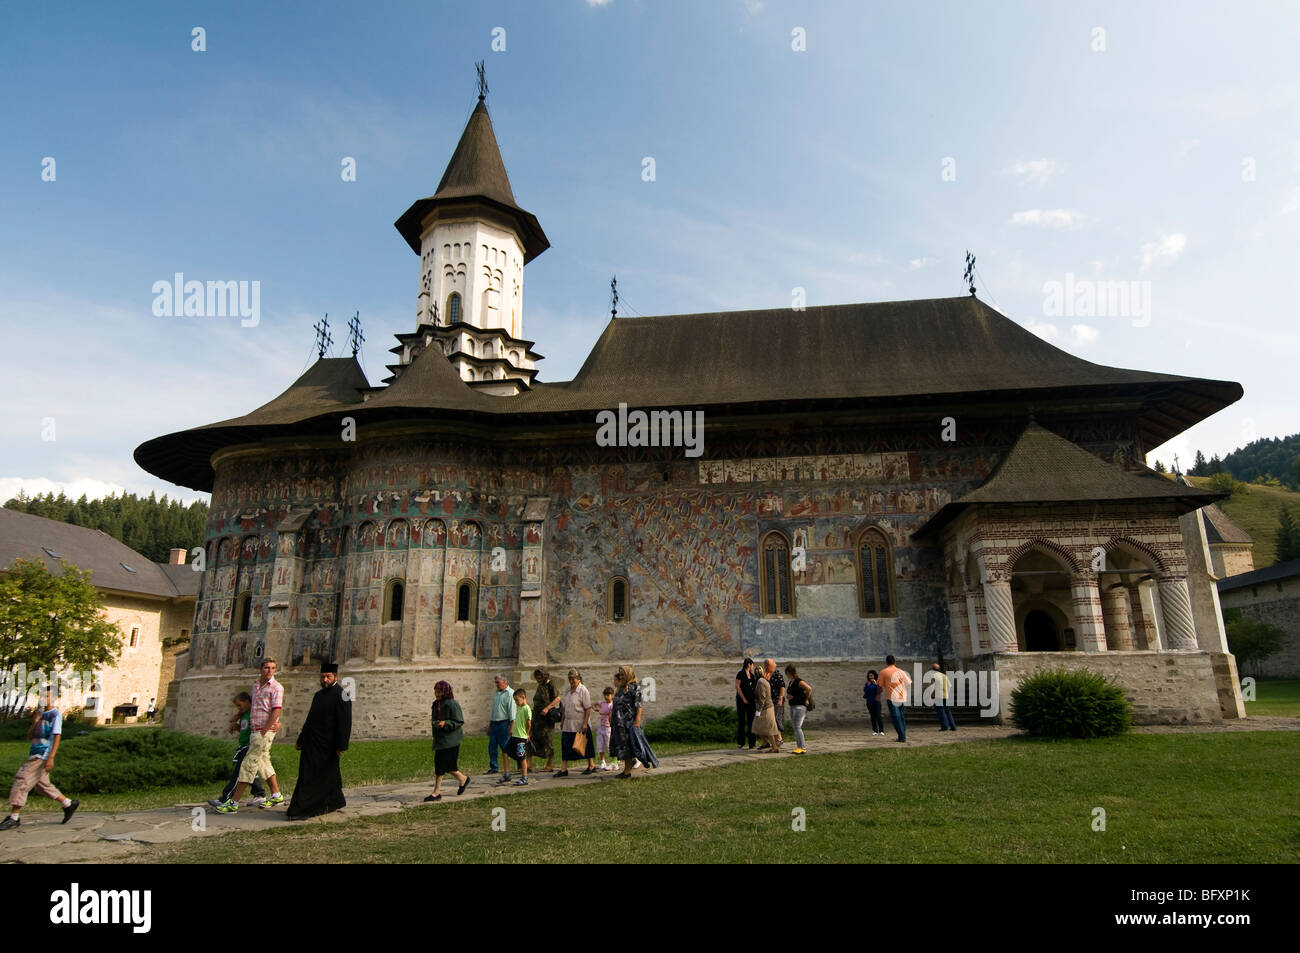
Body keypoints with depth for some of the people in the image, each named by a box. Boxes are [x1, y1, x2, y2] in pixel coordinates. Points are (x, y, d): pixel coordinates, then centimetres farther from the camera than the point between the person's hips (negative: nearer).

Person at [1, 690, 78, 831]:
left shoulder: (55, 715, -6)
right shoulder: (40, 713, 16)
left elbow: (57, 737, -13)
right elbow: (29, 737, 15)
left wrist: (51, 758, -20)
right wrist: (35, 722, -2)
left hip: (42, 756, -8)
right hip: (34, 755, 8)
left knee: (22, 779, -13)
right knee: (43, 784, 11)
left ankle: (13, 818, -8)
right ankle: (69, 804, 21)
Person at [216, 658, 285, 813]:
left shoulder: (276, 688, -10)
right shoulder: (256, 685, 13)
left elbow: (276, 712, -16)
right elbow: (250, 706, 30)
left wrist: (263, 732, -18)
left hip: (265, 731, -8)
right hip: (255, 731, 8)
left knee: (248, 765, -7)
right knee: (263, 762, 14)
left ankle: (233, 803, -3)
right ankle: (276, 796, 24)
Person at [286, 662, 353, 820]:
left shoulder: (341, 695, -12)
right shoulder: (318, 695, 15)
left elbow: (344, 723, -17)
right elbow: (310, 720, 23)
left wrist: (341, 746, -21)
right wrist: (300, 740, 22)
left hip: (325, 746, -8)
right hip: (312, 744, 8)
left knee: (313, 778, -5)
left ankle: (302, 810, -1)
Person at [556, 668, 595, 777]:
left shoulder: (583, 690, -12)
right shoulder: (568, 690, 9)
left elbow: (588, 709, -14)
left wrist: (585, 724, -19)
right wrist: (563, 720, 16)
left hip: (580, 724, -6)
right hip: (568, 724, 6)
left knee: (585, 746, 6)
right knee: (565, 746, 1)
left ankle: (591, 766, 21)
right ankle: (563, 769, 4)